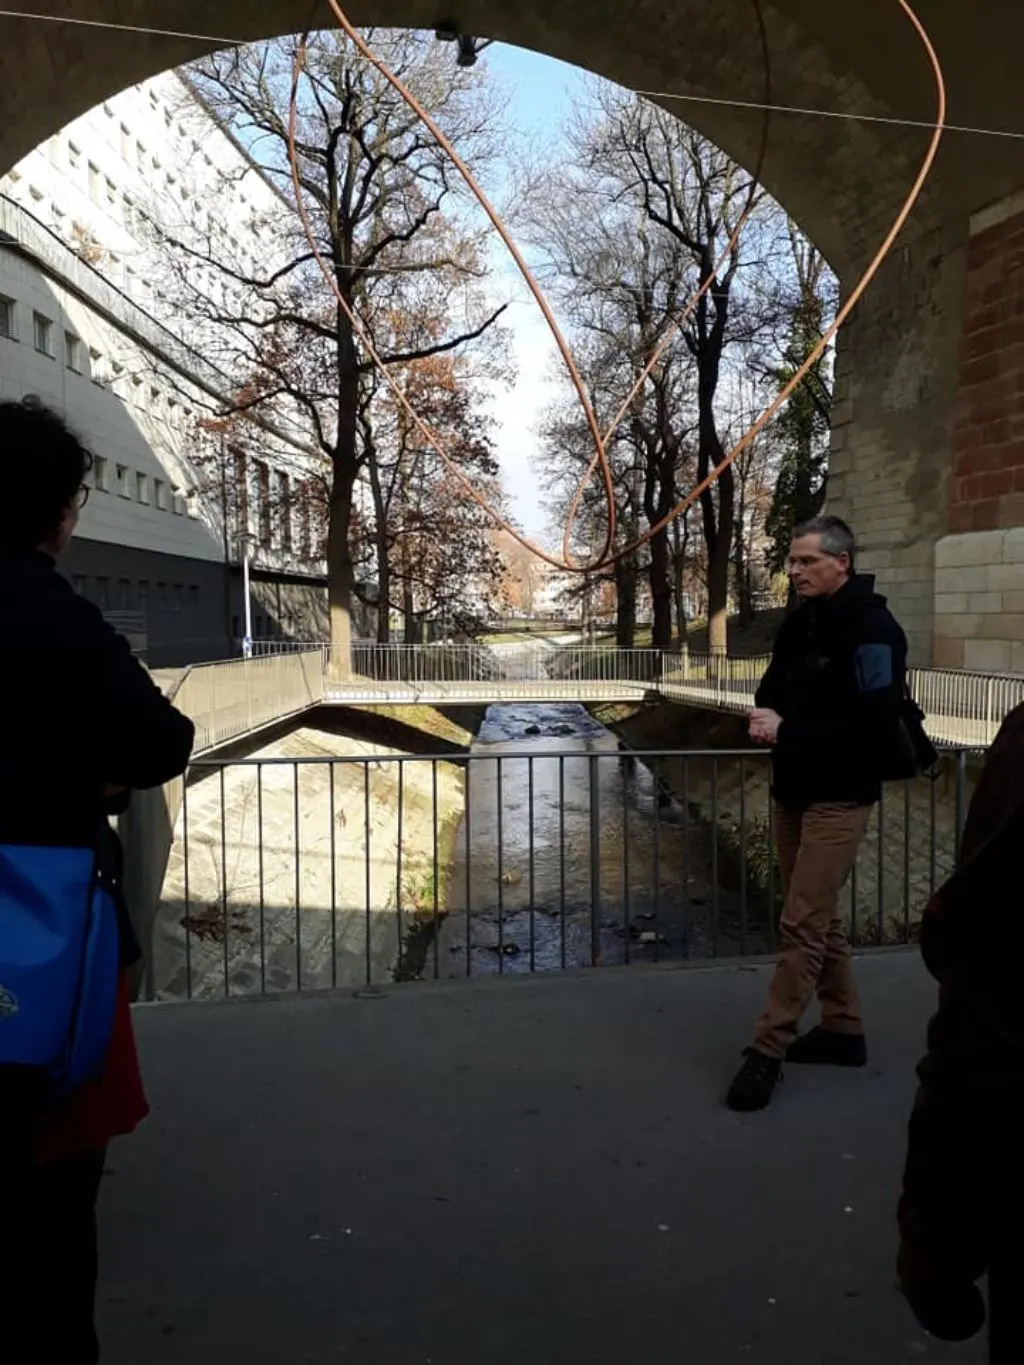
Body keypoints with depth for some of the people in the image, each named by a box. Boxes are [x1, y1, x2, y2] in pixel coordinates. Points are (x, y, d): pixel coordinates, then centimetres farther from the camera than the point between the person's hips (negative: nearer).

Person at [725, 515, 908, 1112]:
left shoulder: (871, 629, -17)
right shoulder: (801, 621, 10)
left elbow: (872, 725, -25)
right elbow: (774, 686, 19)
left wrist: (788, 733, -21)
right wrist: (766, 715, -4)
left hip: (838, 799, -9)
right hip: (793, 791, 9)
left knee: (803, 925, -6)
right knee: (820, 917, 16)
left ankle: (769, 1049, 2)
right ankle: (844, 1028, 30)